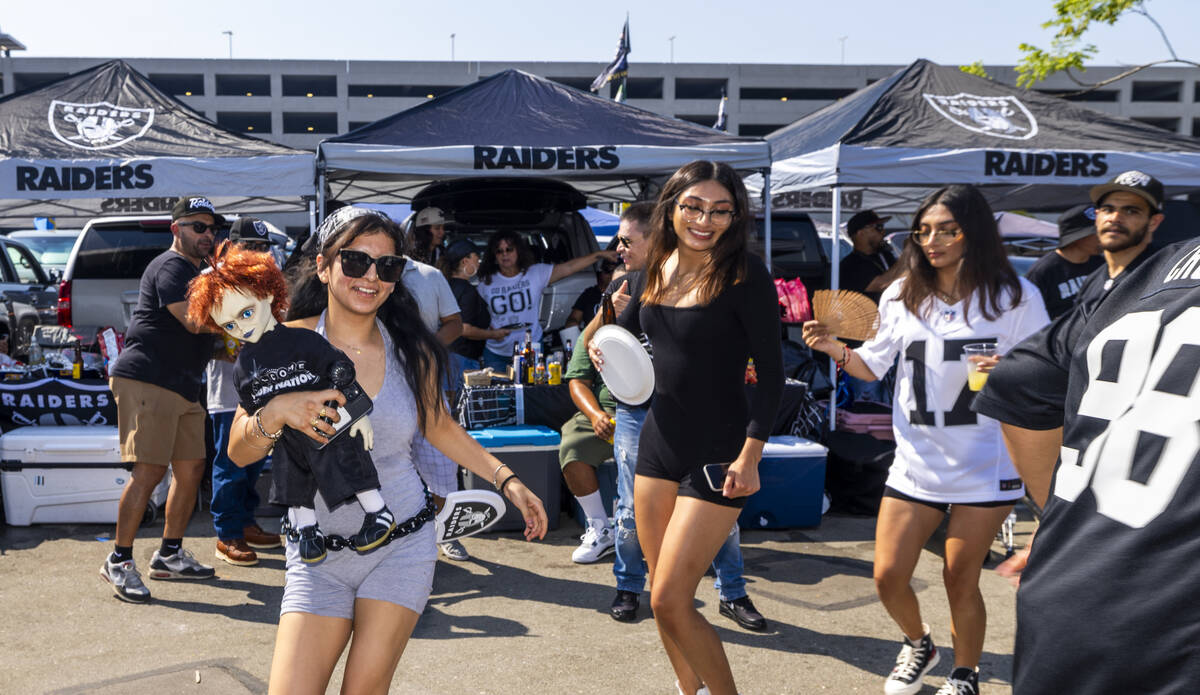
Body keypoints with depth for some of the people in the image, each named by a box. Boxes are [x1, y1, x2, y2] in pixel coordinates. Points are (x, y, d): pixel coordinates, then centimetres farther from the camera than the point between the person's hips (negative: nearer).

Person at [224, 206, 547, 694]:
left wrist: (507, 481, 7)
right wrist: (277, 412, -28)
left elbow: (439, 427, 14)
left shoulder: (411, 351, -2)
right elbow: (239, 452, -7)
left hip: (402, 547, 1)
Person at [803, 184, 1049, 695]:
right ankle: (917, 644, 36)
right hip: (916, 461, 3)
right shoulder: (902, 295, 3)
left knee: (960, 580, 6)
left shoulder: (1015, 297, -5)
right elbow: (873, 366, 11)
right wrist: (835, 349, -9)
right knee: (888, 578, 3)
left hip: (986, 466, -3)